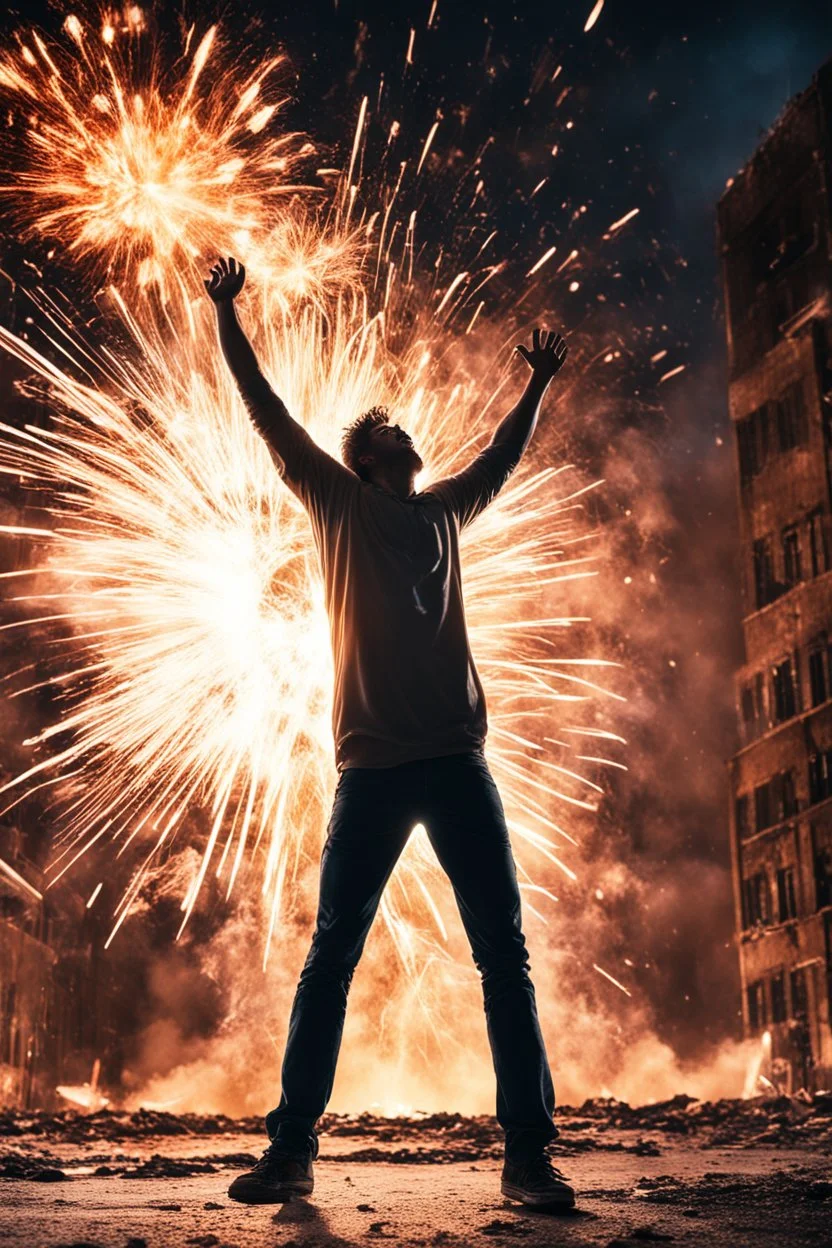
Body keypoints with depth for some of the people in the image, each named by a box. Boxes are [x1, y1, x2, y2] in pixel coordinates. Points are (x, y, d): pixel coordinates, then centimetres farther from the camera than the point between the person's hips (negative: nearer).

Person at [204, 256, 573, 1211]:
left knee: (505, 955, -3)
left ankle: (528, 1153, 0)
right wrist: (226, 314, 16)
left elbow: (502, 455, 41)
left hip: (457, 756, 3)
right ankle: (291, 1150, 4)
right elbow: (265, 410, 15)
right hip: (372, 763, -3)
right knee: (330, 957, -2)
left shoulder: (443, 509, 23)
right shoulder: (337, 502, 14)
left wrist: (539, 384, 48)